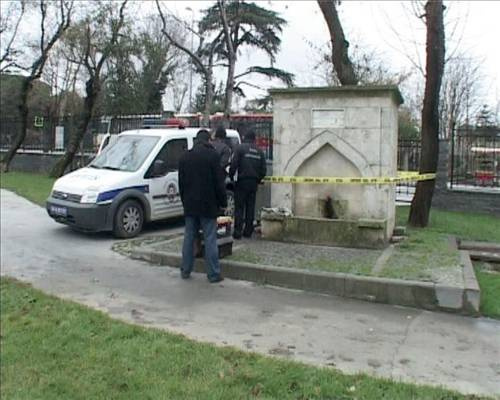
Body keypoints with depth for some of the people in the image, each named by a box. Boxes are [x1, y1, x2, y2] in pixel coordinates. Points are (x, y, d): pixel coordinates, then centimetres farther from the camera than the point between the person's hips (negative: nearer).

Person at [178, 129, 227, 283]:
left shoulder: (185, 157, 9)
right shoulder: (212, 155, -8)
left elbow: (181, 183, 14)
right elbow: (219, 182, -10)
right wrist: (223, 202, -1)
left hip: (189, 205, 5)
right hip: (208, 205, -5)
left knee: (189, 238, 13)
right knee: (210, 239, -1)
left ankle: (185, 270, 19)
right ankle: (213, 274, 2)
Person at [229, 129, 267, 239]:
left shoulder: (240, 148, -4)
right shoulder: (260, 151, 11)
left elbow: (234, 165, -12)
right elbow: (263, 170, 9)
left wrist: (231, 176, 2)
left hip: (242, 181, -4)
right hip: (254, 183, 4)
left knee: (239, 207, -1)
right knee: (250, 207, 10)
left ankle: (237, 231, -4)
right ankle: (248, 231, 12)